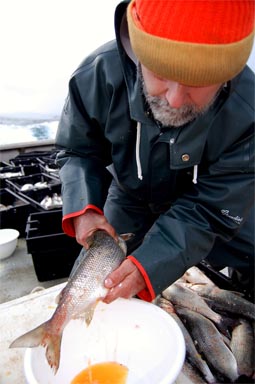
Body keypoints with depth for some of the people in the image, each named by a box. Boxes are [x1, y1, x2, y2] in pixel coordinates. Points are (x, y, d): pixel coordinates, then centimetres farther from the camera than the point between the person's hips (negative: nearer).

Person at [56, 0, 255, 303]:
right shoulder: (98, 74, -30)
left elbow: (209, 209, -29)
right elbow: (78, 151, -15)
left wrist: (149, 264, -41)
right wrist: (84, 208, -32)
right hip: (129, 199, 2)